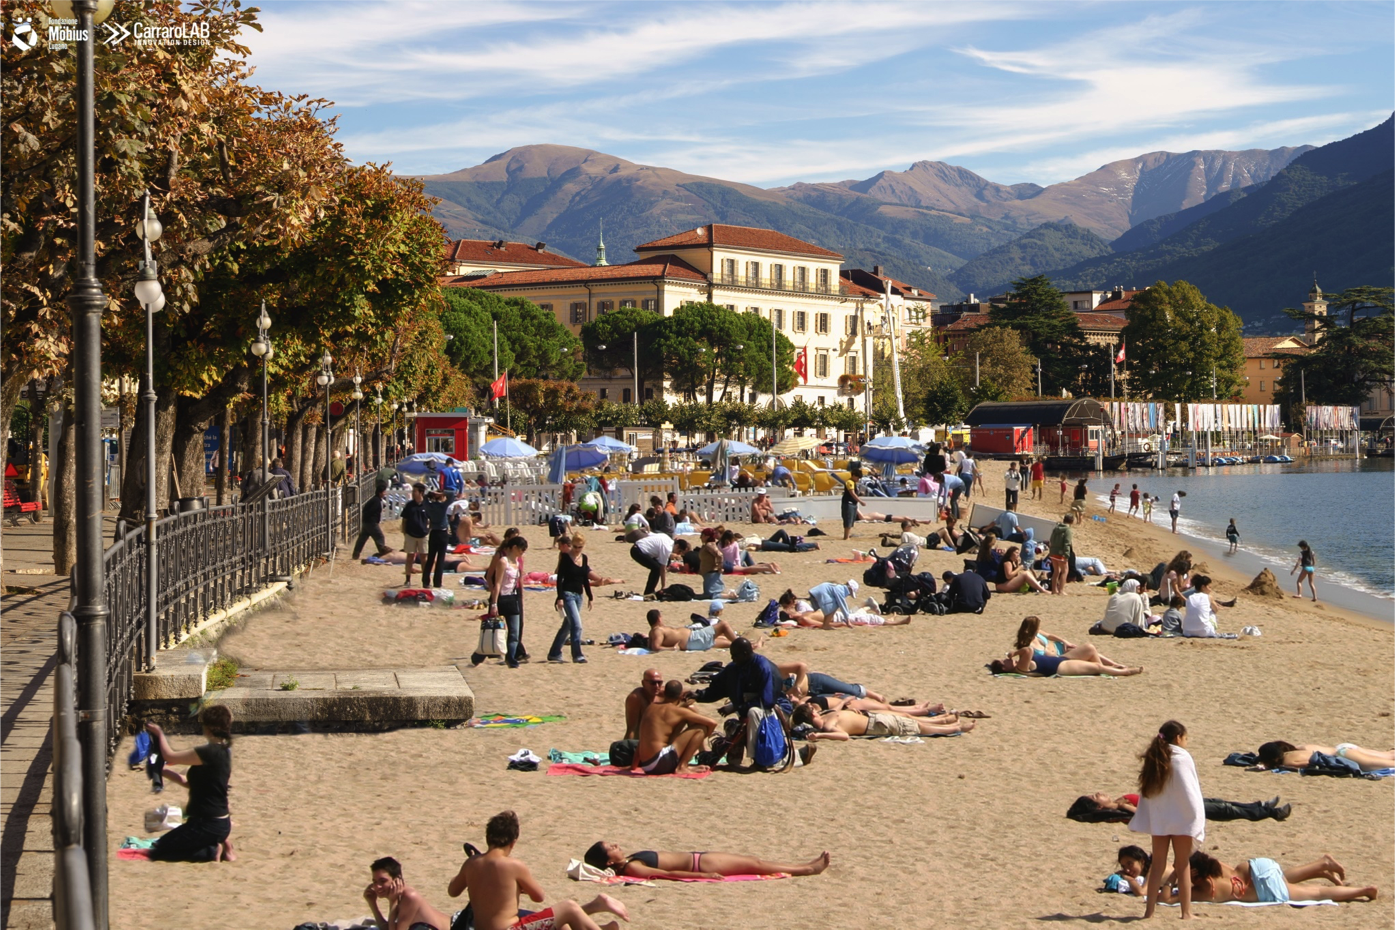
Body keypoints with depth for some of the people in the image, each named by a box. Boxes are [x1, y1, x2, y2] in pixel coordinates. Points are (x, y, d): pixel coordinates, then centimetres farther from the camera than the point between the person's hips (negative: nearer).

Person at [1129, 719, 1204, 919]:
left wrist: (1141, 820, 11)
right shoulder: (1181, 758, -10)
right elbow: (1189, 792, -12)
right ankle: (1186, 912, 6)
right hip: (1181, 820, -5)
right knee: (1182, 866, 3)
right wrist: (1197, 821, -9)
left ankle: (1149, 910, 10)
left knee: (1157, 865, 10)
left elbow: (1146, 792, 8)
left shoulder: (1153, 759, 7)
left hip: (1158, 820, 5)